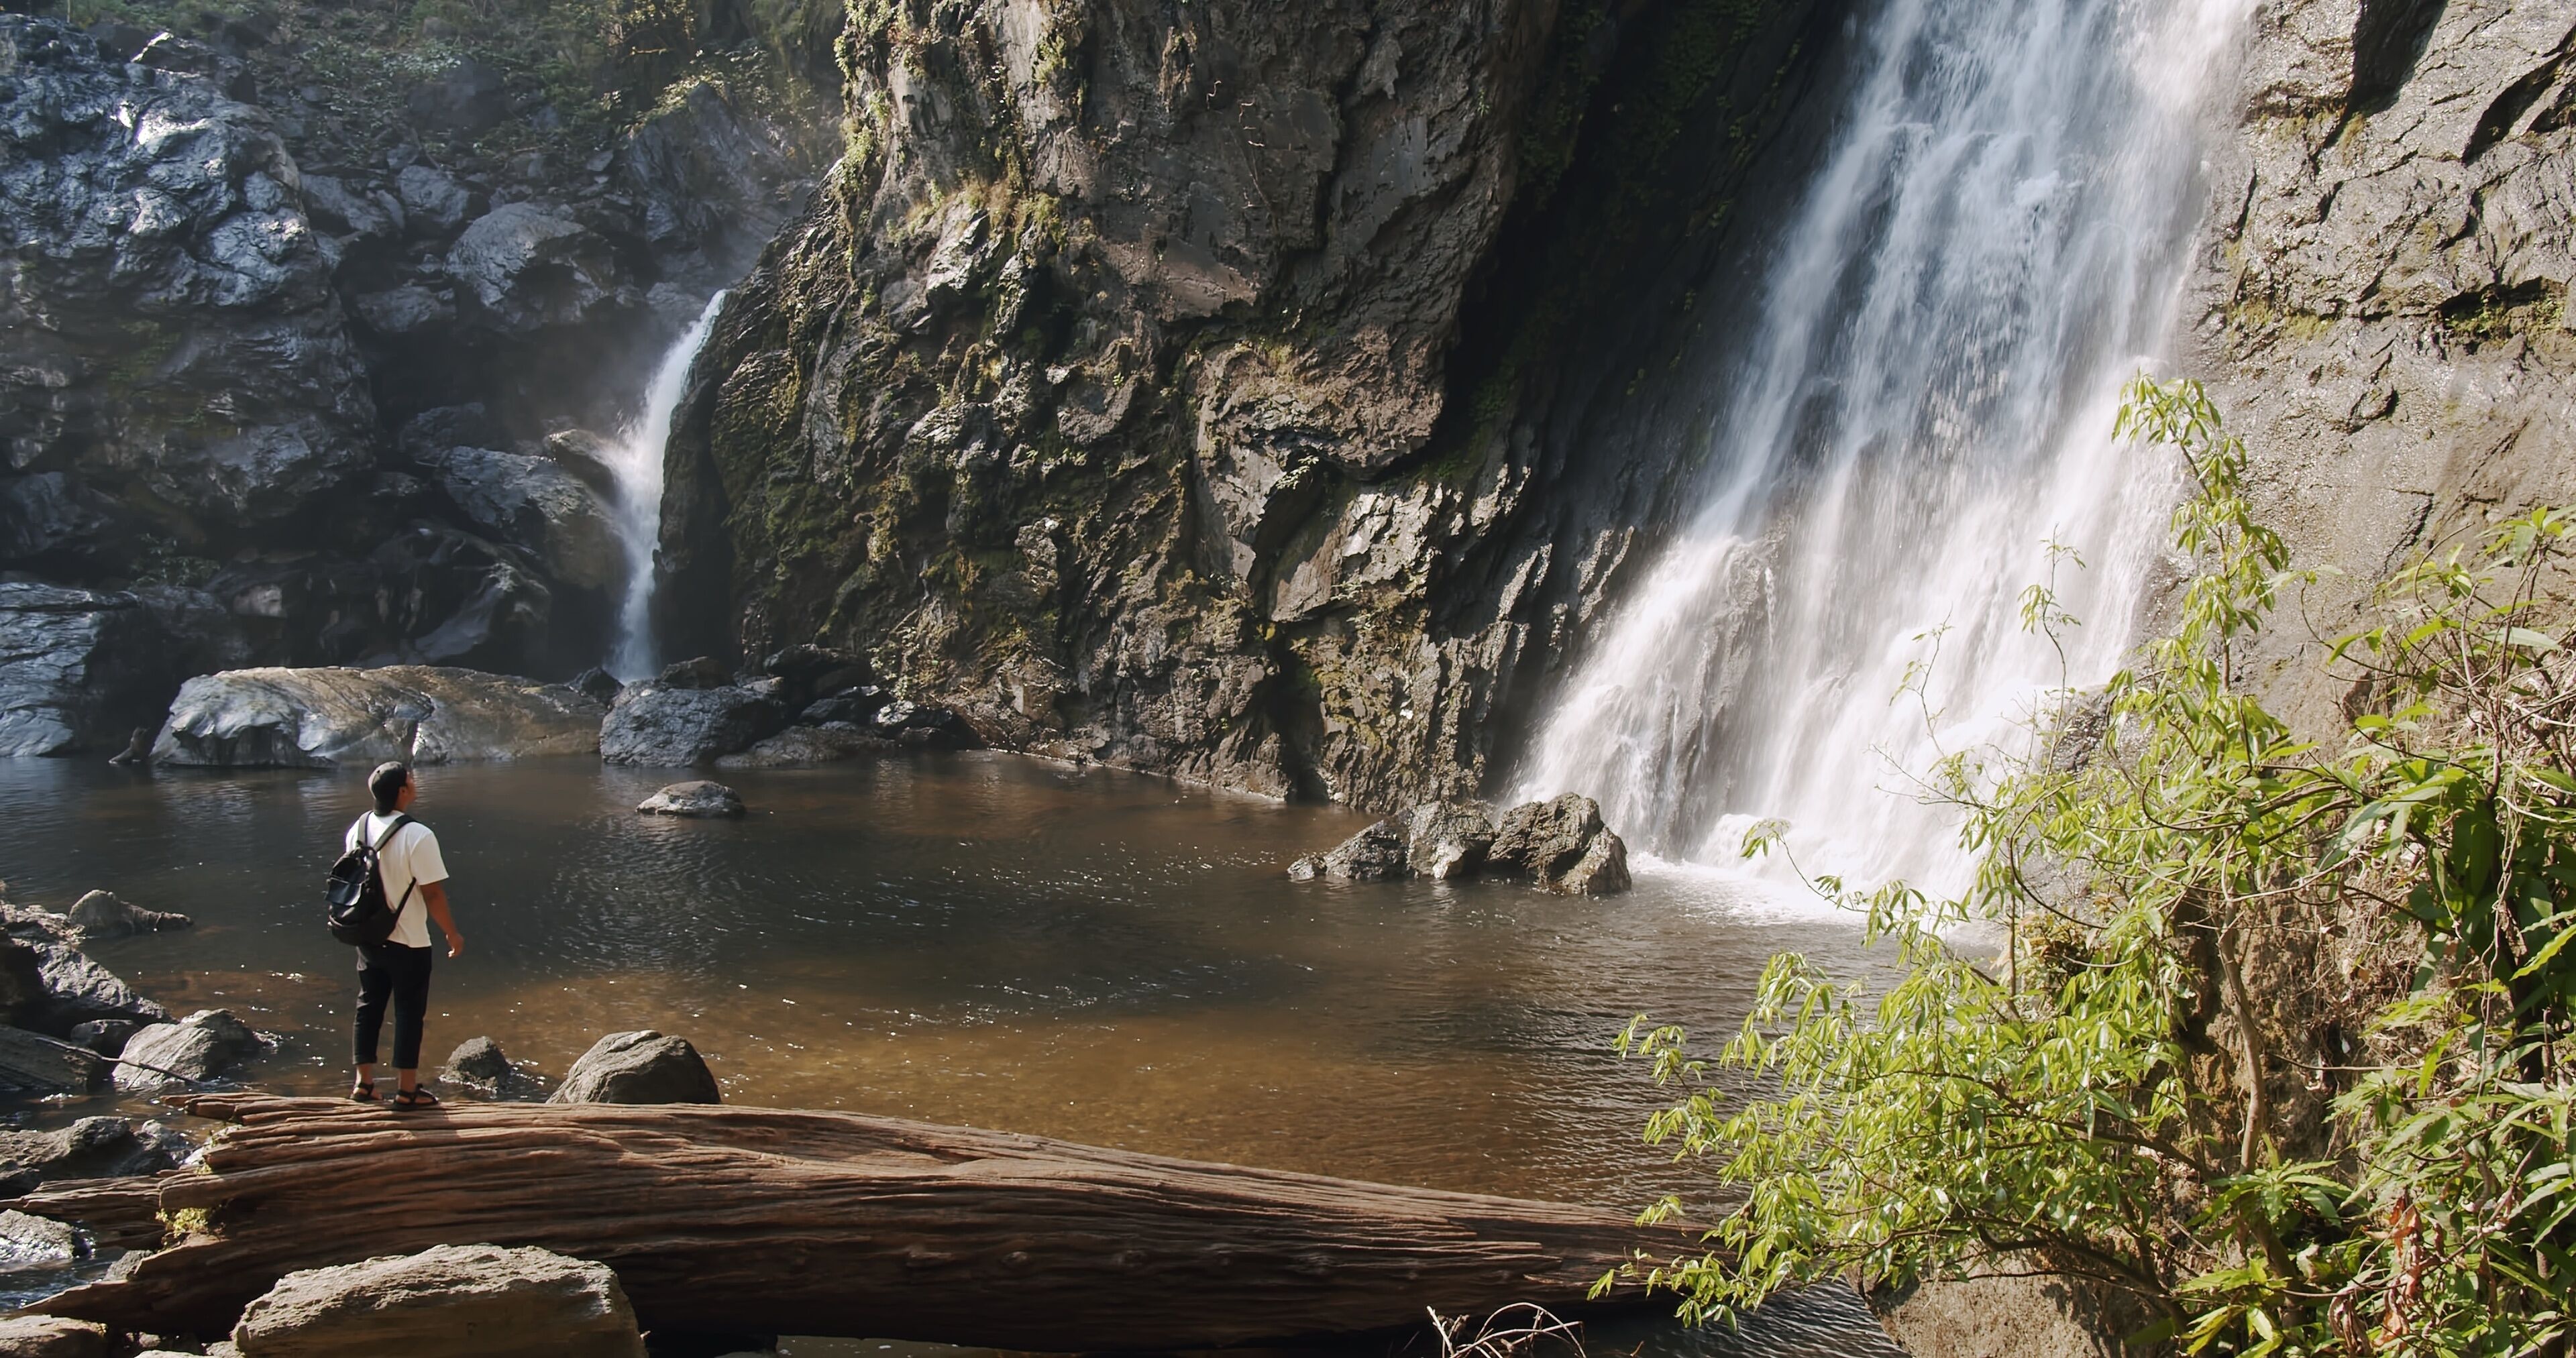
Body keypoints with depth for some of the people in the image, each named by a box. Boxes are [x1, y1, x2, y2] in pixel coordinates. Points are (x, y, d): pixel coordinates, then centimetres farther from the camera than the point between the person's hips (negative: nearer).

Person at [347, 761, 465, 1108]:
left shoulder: (358, 830, -2)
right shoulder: (417, 836, -22)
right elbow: (432, 893, -19)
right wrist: (453, 934, -6)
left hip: (368, 937, 6)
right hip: (408, 942, -6)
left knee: (369, 1006, 16)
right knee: (409, 1012, 6)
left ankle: (364, 1083, 23)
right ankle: (407, 1090, 12)